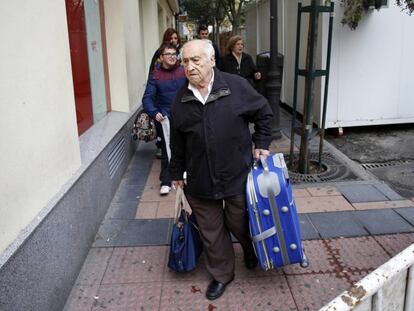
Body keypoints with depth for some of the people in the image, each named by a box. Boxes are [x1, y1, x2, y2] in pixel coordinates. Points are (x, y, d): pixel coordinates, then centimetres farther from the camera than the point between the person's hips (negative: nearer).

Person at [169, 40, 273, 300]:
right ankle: (222, 274, 37)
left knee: (241, 224, 16)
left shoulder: (237, 86, -11)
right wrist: (177, 173, 13)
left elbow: (264, 112, 4)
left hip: (238, 176, -2)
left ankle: (251, 251, 50)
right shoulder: (181, 99, -2)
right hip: (199, 181, 2)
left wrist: (261, 144, 1)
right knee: (211, 232, 14)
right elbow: (177, 142, 8)